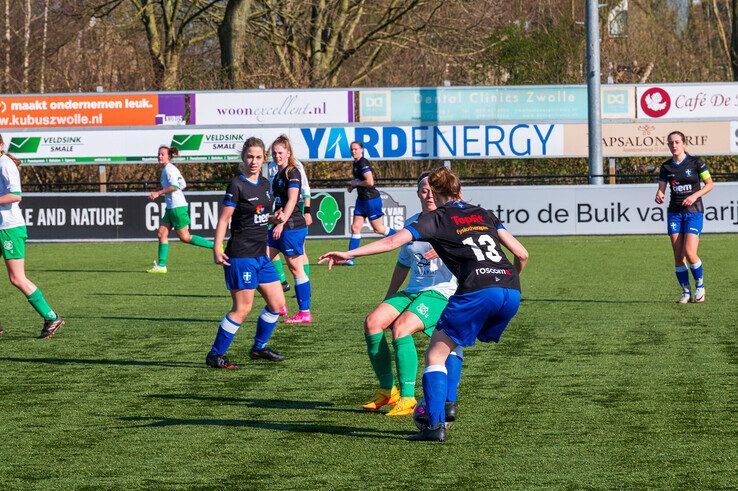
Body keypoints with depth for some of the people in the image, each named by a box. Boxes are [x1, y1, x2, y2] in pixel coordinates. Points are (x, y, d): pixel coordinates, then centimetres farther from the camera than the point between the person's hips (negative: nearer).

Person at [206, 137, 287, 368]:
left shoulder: (265, 184, 11)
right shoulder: (237, 184, -12)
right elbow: (224, 218, -14)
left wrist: (274, 219, 3)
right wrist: (217, 248, -22)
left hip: (260, 254, 8)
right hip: (241, 256, -8)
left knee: (277, 303, 11)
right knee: (242, 308, -8)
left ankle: (259, 347, 28)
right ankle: (215, 355, 1)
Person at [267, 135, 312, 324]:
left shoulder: (292, 172, -10)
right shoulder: (279, 174, 17)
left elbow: (291, 201, -17)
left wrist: (281, 223, -22)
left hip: (292, 225, -10)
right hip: (280, 227, 10)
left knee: (296, 269, -6)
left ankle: (305, 313, -1)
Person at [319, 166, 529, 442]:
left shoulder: (436, 218, 12)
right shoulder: (485, 215, 25)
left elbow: (392, 242, 0)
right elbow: (521, 254, 19)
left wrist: (349, 254, 2)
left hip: (477, 291, -6)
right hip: (512, 293, 6)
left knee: (435, 355, 3)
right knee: (454, 343, 28)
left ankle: (436, 424, -10)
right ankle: (446, 405, 20)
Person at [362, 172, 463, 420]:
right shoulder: (411, 224, 16)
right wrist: (389, 297, 26)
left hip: (441, 293, -6)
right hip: (412, 292, 6)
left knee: (401, 327, -29)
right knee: (373, 322, -16)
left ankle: (407, 398, -24)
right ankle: (386, 390, -6)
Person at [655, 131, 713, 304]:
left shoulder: (695, 162, -4)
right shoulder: (666, 167, 5)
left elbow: (709, 184, 1)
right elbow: (661, 189, 7)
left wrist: (695, 195, -14)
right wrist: (659, 195, -16)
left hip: (694, 211, -4)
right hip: (674, 213, 4)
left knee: (689, 253, -15)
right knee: (678, 255, -2)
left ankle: (700, 285, 7)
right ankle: (686, 292, 10)